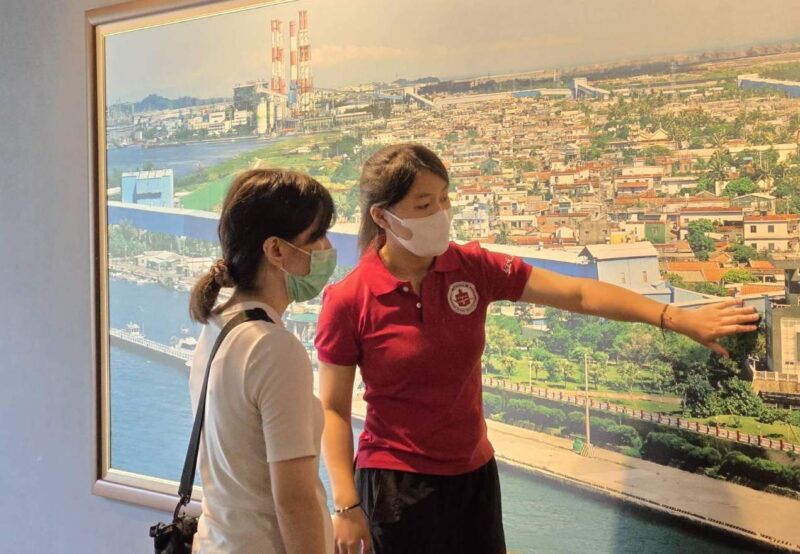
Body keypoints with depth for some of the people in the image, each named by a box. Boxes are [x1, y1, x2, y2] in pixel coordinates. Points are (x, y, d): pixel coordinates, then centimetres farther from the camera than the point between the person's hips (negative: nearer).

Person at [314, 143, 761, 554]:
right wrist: (347, 505, -14)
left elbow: (577, 294, -7)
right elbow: (333, 410, -9)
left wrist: (677, 318, -12)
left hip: (474, 473, 4)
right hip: (396, 484, -4)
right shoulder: (348, 301, -15)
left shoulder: (473, 268, -5)